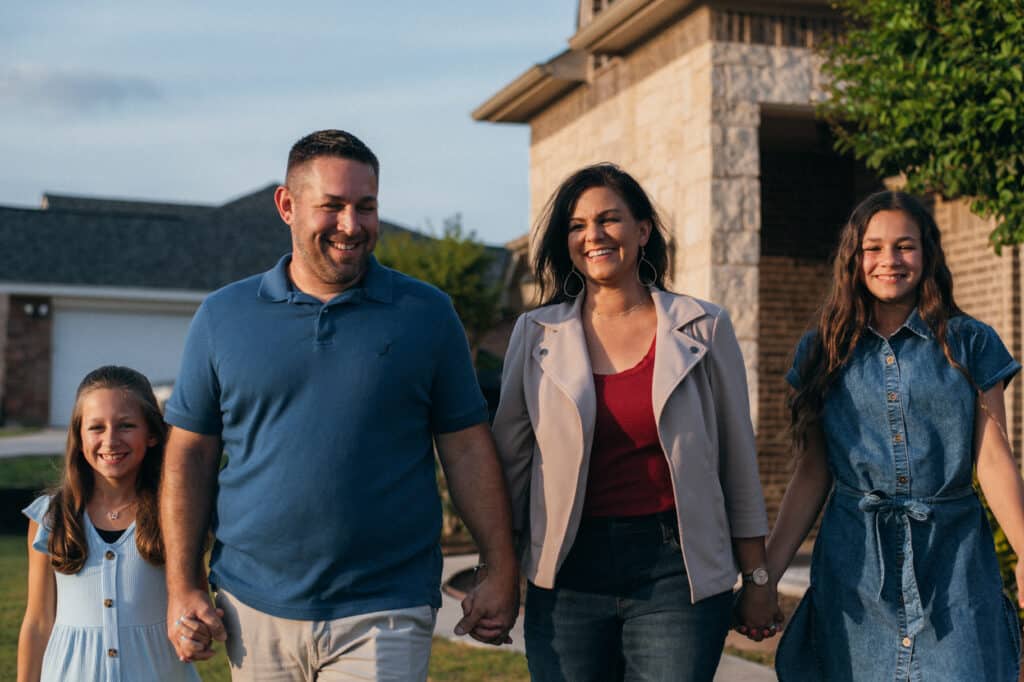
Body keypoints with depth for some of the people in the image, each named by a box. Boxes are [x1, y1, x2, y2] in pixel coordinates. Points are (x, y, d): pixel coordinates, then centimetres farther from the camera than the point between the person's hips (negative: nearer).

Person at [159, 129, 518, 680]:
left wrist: (501, 571, -2)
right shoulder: (223, 315, 4)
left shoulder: (425, 313, 2)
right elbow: (190, 455, 6)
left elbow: (466, 448, 3)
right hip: (254, 612, 2)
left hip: (384, 614, -2)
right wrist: (182, 588, 1)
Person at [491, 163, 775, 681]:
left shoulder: (704, 328, 2)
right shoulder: (536, 334, 4)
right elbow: (510, 457, 8)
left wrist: (757, 577, 7)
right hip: (568, 574, 1)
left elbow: (738, 459, 6)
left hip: (676, 570, -1)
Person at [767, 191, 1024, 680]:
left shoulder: (971, 344, 4)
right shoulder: (822, 352, 7)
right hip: (854, 564, 1)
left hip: (952, 558, -1)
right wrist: (767, 571, -1)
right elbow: (812, 474, 6)